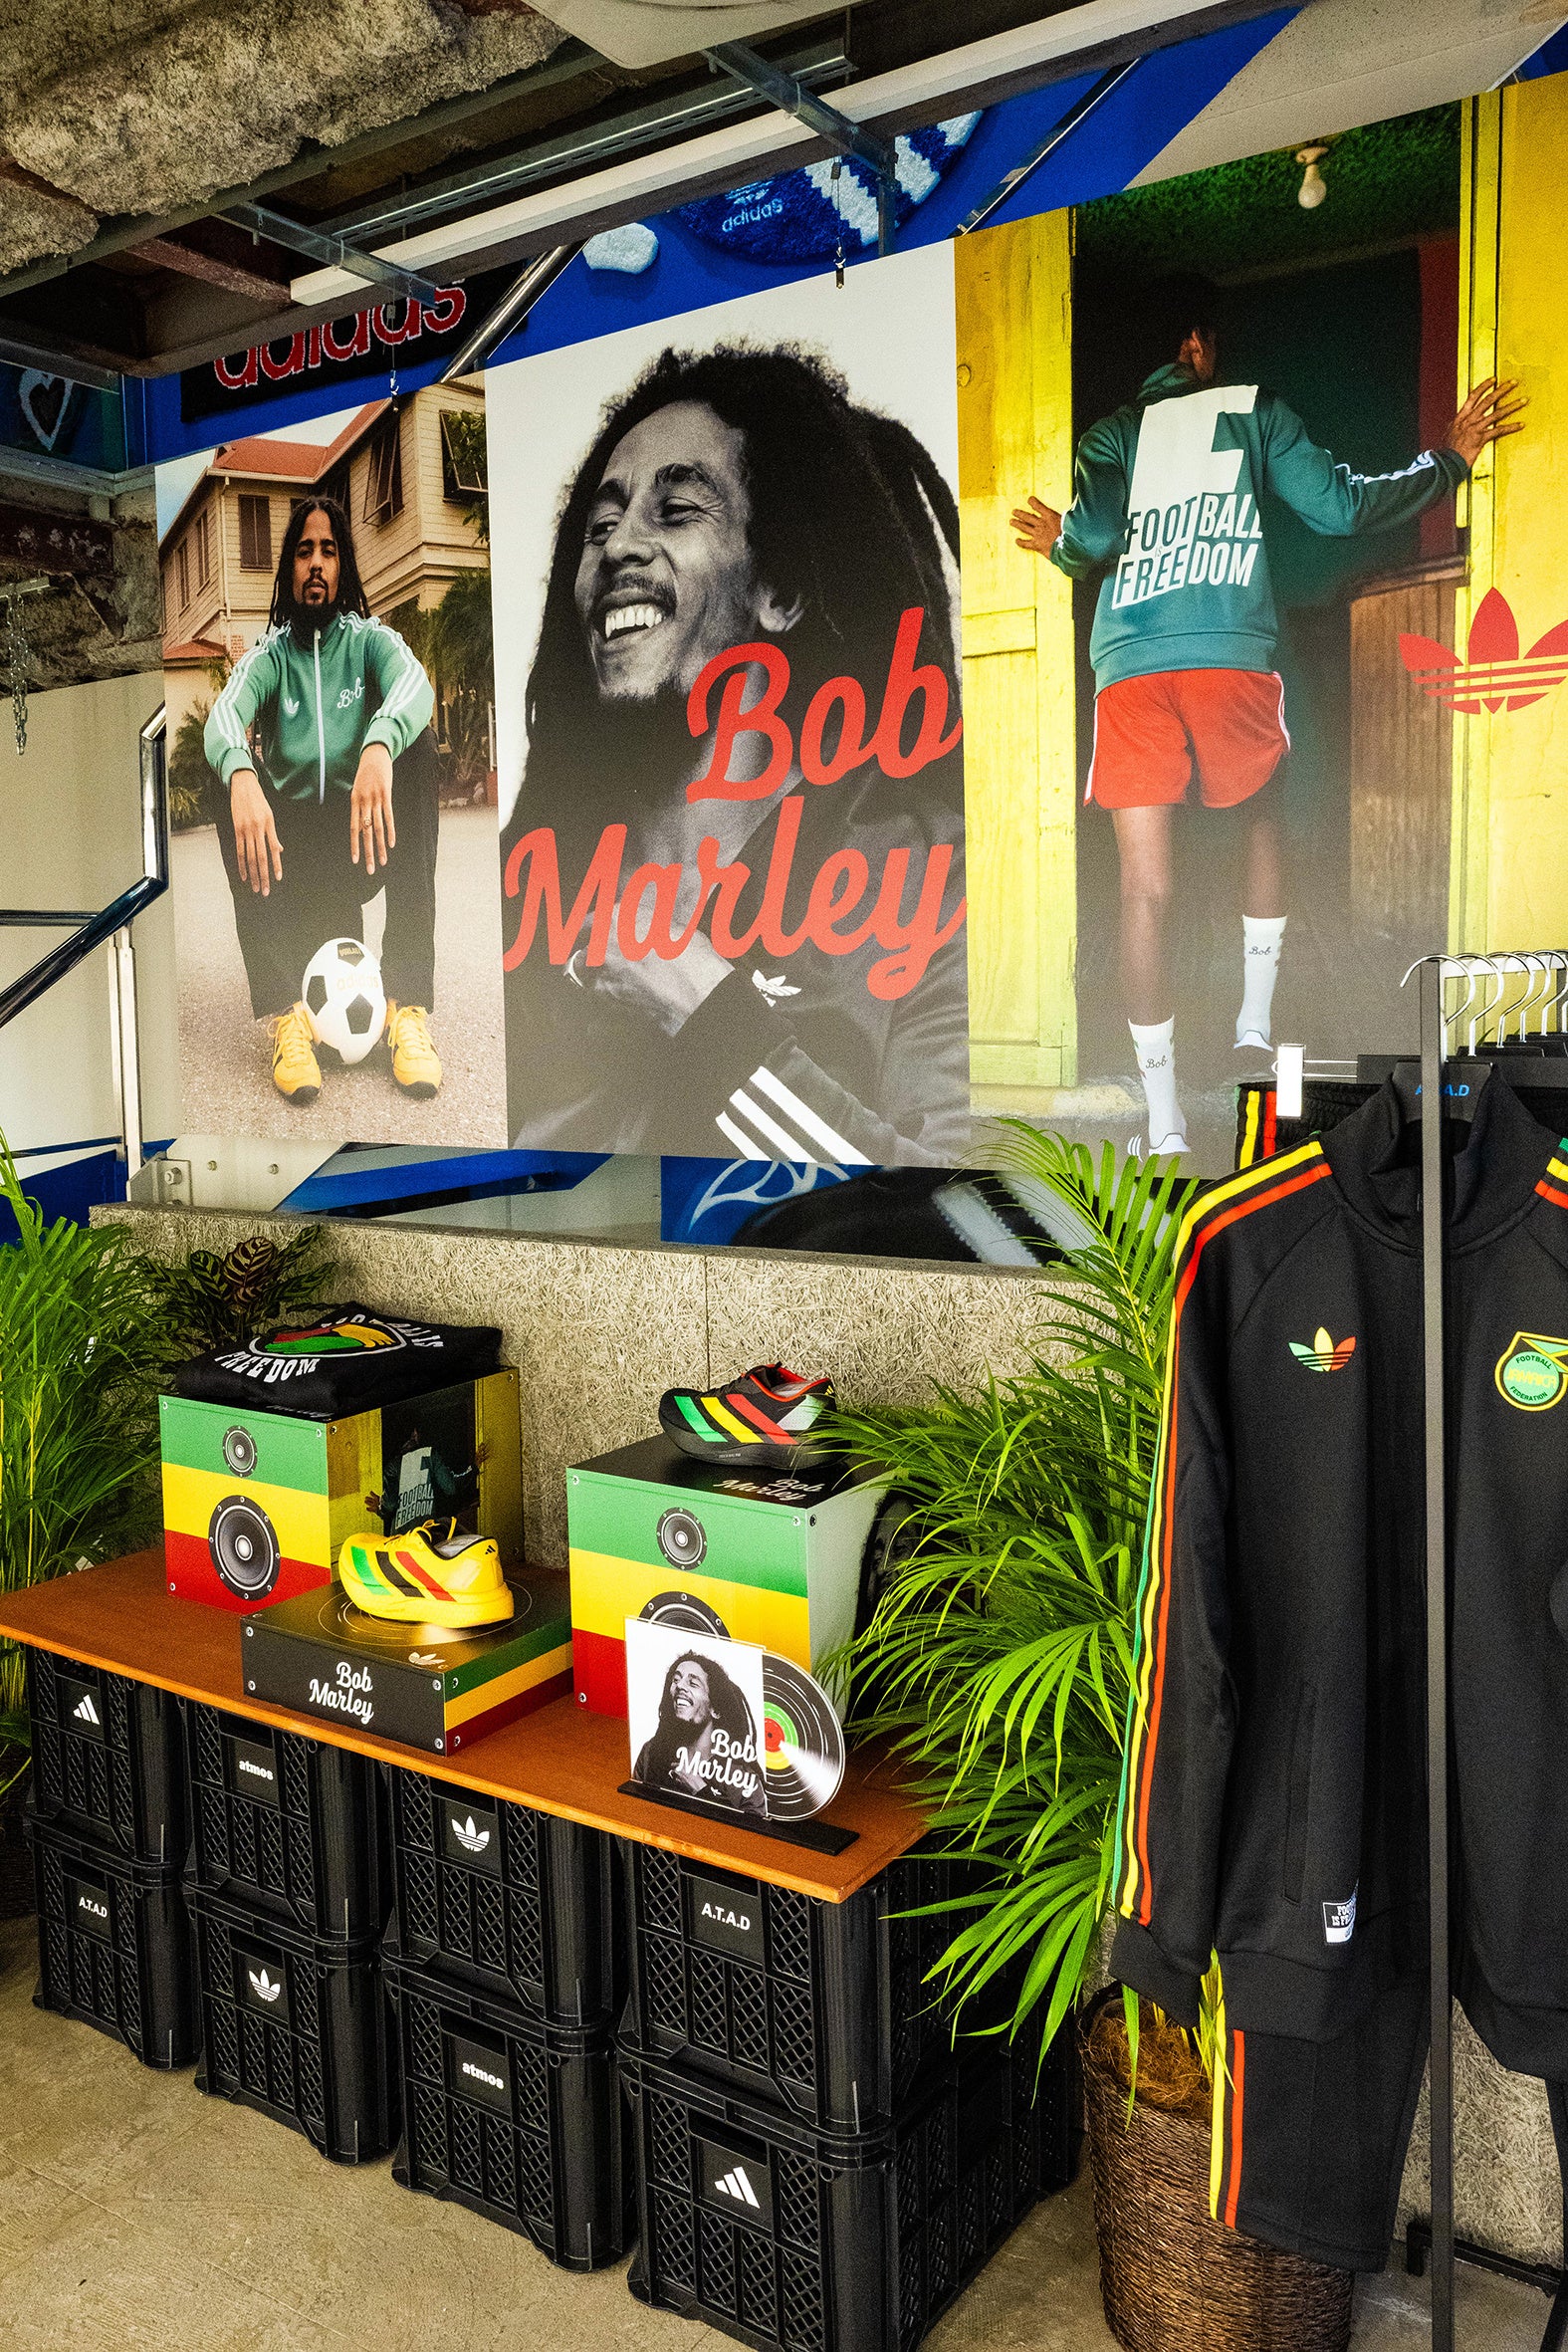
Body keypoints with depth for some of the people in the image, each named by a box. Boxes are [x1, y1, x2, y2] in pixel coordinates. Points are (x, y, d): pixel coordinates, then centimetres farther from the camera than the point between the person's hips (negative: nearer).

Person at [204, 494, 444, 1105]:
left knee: (415, 746, -25)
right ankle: (284, 1016, -35)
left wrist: (379, 746, -43)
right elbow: (223, 715, -15)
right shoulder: (268, 656, 6)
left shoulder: (371, 639, 5)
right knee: (228, 766, -25)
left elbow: (414, 683, -20)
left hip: (365, 848, -1)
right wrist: (241, 775, -39)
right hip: (291, 855, 1)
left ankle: (410, 1009, -35)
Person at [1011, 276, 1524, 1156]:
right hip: (1233, 659, 0)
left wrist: (1060, 543, 23)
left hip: (1129, 672, 1)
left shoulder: (1114, 432, 17)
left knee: (1146, 888, -1)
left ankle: (1166, 1122, -5)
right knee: (1265, 824, 26)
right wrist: (1451, 459, 22)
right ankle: (1255, 1023, 18)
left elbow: (1093, 534, 0)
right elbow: (1340, 505, 8)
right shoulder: (1257, 410, 16)